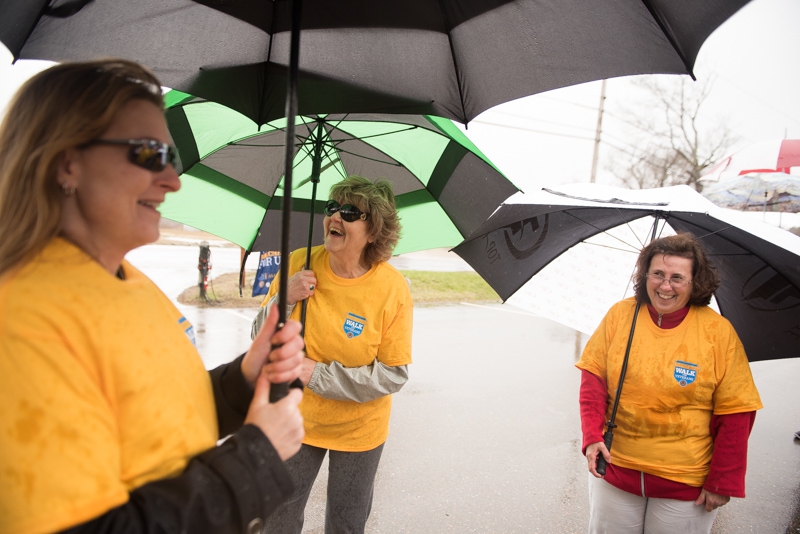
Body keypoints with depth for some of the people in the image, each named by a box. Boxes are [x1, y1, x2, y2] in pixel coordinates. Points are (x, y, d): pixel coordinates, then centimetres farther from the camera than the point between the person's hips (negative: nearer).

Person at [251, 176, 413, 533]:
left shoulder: (393, 288, -21)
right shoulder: (299, 263, -13)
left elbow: (393, 375, -18)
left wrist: (319, 375, -23)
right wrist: (285, 299, -25)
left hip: (358, 431, -2)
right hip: (296, 419, 2)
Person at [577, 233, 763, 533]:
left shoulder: (718, 331, -10)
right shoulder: (620, 315, -6)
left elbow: (735, 413, -7)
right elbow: (593, 377, -2)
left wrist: (722, 483, -5)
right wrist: (592, 436, -14)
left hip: (685, 484, -1)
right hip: (615, 467, 2)